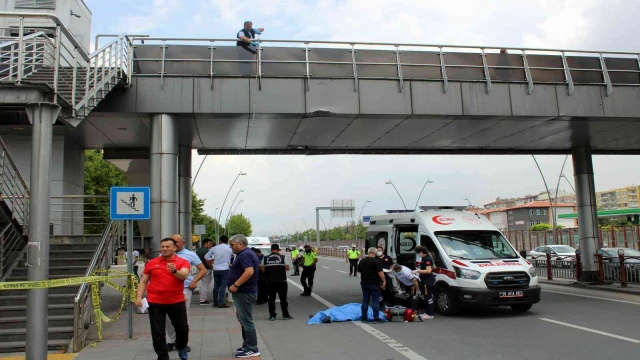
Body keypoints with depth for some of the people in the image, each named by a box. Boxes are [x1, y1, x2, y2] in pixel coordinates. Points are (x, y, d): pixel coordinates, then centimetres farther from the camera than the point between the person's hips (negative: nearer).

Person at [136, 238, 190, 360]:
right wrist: (139, 297, -2)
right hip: (155, 303, 1)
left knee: (182, 328, 12)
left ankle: (181, 347, 41)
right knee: (158, 332, 3)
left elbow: (184, 275, -22)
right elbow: (143, 282, 9)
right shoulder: (152, 263, 4)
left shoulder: (183, 262, -3)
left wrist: (174, 271, -41)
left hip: (176, 302, -1)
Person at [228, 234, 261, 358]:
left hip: (244, 292, -11)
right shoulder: (247, 253, 15)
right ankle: (247, 345, 25)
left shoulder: (244, 255, -18)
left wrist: (235, 285, -27)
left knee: (246, 321, -5)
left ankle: (252, 349, 0)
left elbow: (249, 271, -30)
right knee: (244, 320, 17)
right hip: (244, 292, 11)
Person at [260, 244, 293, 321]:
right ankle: (285, 315, 12)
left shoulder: (265, 258, -1)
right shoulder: (283, 257, -6)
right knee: (283, 298, 7)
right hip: (281, 281, -1)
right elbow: (287, 268, -7)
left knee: (271, 298, 9)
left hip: (270, 281, 2)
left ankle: (272, 315, 10)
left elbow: (263, 269, -1)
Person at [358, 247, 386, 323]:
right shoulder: (376, 261, -11)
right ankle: (376, 318, -1)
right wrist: (384, 281, -10)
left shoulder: (362, 261, 8)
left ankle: (364, 318, 12)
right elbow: (380, 272, -17)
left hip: (364, 283, 5)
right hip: (374, 284, -5)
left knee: (365, 301, 9)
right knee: (375, 301, -1)